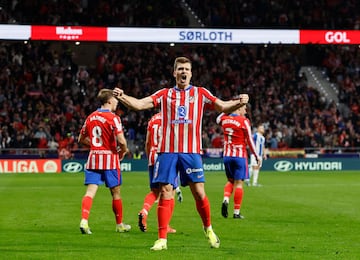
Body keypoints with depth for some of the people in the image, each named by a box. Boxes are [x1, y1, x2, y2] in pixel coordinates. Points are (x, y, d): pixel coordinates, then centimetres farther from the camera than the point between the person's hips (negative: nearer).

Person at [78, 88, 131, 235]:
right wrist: (123, 152, 1)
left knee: (90, 191, -3)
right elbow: (121, 141, -19)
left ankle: (84, 220, -23)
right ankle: (120, 225, 22)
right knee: (116, 192, 10)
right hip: (110, 158, -4)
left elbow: (81, 139, 18)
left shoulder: (90, 117, 9)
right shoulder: (113, 118, -11)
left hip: (93, 157, 4)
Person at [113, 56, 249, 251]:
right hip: (168, 151, 0)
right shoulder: (164, 94, 10)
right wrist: (122, 97, -16)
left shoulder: (200, 93, 10)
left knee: (199, 192, -3)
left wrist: (239, 103, -14)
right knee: (165, 194, -4)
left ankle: (208, 229, 22)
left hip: (191, 151, 0)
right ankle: (162, 239, 0)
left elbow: (223, 107, 6)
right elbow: (140, 104, 2)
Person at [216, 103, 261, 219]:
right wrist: (257, 156, 1)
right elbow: (250, 141, -8)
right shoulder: (244, 121, -11)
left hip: (227, 155, 5)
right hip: (240, 156, -5)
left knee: (230, 180, 19)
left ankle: (226, 199, -9)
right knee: (238, 183, 0)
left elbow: (218, 120, 29)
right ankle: (237, 212, 0)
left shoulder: (224, 119, 2)